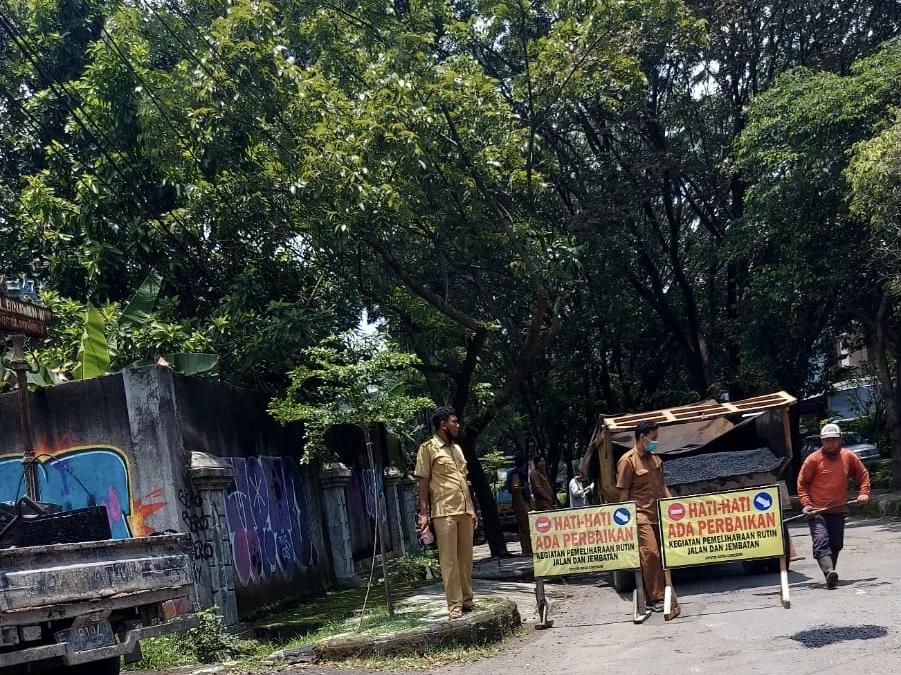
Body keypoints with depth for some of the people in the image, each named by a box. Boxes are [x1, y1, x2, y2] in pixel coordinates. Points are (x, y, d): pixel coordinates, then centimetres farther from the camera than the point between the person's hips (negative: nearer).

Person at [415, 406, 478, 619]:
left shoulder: (457, 448, 17)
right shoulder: (428, 448, -2)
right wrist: (423, 513, -10)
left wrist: (472, 509, 17)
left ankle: (467, 600, 17)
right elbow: (423, 482, -4)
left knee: (466, 558, 8)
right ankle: (454, 605, 0)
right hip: (444, 512, -6)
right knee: (449, 560, -3)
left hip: (464, 511, 6)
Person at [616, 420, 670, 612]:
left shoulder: (655, 458, 15)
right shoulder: (628, 460, -8)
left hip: (659, 514, 7)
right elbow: (623, 493, -7)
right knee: (650, 553, -13)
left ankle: (664, 593, 15)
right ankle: (654, 598, -8)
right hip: (642, 516, -7)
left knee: (662, 554, 6)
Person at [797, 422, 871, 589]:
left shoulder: (849, 457, 3)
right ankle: (830, 572, -34)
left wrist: (863, 492, 3)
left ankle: (830, 575, 24)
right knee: (821, 541, -21)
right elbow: (802, 482, 0)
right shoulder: (813, 459, -6)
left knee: (836, 544, 8)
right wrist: (805, 503, -9)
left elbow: (863, 474, 17)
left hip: (838, 510, 4)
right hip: (816, 511, -3)